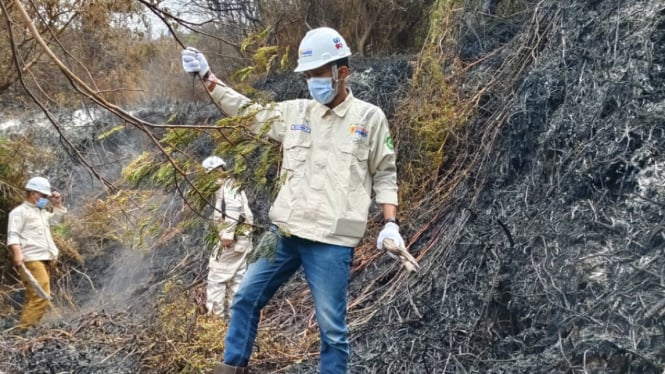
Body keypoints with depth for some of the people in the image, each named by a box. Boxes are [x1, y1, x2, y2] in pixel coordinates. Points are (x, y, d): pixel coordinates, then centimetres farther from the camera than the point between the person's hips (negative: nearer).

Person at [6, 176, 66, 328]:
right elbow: (13, 235, -12)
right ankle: (25, 329, -23)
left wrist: (57, 203, 25)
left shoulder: (42, 212, 26)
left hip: (43, 260, 10)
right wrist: (17, 253, -27)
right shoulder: (20, 211, 0)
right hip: (31, 260, -9)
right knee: (41, 296, -22)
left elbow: (57, 216, 44)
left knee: (33, 297, 8)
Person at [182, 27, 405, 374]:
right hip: (284, 232, 5)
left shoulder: (370, 117, 1)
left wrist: (391, 223, -6)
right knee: (246, 297, 11)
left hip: (331, 240, -4)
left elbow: (385, 175, 6)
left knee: (331, 326, 0)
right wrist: (207, 77, 13)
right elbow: (245, 110, 18)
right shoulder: (295, 112, 10)